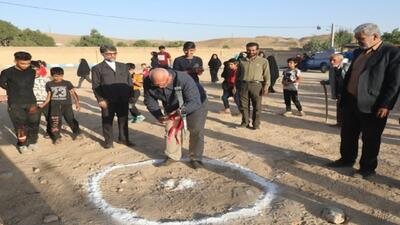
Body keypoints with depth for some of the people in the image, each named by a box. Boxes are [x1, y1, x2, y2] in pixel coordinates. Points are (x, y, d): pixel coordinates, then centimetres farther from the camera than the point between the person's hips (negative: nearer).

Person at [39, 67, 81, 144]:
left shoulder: (67, 83, 4)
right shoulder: (49, 84, 11)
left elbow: (73, 93, 1)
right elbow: (49, 96, 16)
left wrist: (77, 103, -11)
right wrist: (44, 104, 4)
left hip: (67, 105, -1)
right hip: (55, 105, 1)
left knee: (70, 120, -3)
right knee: (55, 121, -7)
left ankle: (77, 133, 19)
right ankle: (56, 137, 6)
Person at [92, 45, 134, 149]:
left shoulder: (123, 66, 13)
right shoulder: (97, 68, 2)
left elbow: (130, 82, 14)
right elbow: (95, 86, -2)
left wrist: (130, 95, 5)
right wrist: (100, 100, -10)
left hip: (124, 99, 3)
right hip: (107, 100, -3)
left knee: (123, 120, 11)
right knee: (107, 121, 6)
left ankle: (123, 138, 27)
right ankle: (108, 141, 20)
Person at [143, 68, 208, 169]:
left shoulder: (184, 80, -42)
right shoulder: (148, 82, -28)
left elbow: (194, 102, -41)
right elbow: (149, 101, -14)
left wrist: (181, 111, -59)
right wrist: (158, 115, -29)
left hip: (196, 103, -4)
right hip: (172, 107, 4)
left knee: (196, 130, -10)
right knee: (170, 129, 3)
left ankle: (195, 158, 5)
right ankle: (172, 156, 20)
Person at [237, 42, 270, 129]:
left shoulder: (263, 61, 3)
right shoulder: (242, 61, 12)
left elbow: (267, 75, 1)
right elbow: (238, 74, 17)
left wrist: (266, 86, -10)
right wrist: (237, 85, 14)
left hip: (256, 85, -3)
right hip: (244, 85, 3)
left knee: (257, 106, 1)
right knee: (243, 105, 5)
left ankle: (256, 124, 11)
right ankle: (245, 122, 19)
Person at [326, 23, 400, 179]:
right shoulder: (358, 52, 12)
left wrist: (385, 105, -17)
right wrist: (343, 96, 11)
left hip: (372, 106, -7)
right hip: (351, 102, 7)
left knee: (370, 139, 7)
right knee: (347, 134, 17)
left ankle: (367, 168, 23)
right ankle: (347, 159, 36)